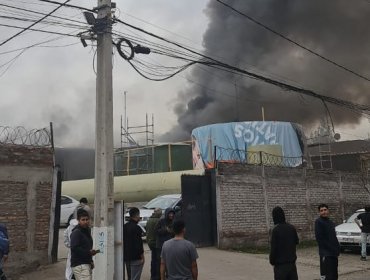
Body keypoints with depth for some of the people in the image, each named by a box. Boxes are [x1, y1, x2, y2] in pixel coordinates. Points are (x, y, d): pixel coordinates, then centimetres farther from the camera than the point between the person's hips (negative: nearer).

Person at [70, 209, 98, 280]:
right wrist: (88, 252, -25)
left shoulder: (87, 230, 18)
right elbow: (74, 248, -22)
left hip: (87, 264, 9)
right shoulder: (76, 232, -11)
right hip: (79, 265, -9)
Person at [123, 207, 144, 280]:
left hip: (126, 256, 8)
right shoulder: (136, 228, -17)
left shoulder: (125, 226, 9)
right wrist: (142, 257, -12)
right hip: (136, 257, -8)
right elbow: (139, 244, -19)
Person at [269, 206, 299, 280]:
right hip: (292, 261, 5)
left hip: (280, 263, -5)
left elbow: (273, 248, -15)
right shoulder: (292, 228, 0)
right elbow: (296, 241, 13)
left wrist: (272, 261, -2)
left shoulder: (276, 230, -16)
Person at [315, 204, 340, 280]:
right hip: (326, 253, -8)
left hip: (334, 253, 8)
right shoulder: (318, 222, -10)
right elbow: (319, 238, -16)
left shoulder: (330, 222, 15)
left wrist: (337, 249, 9)